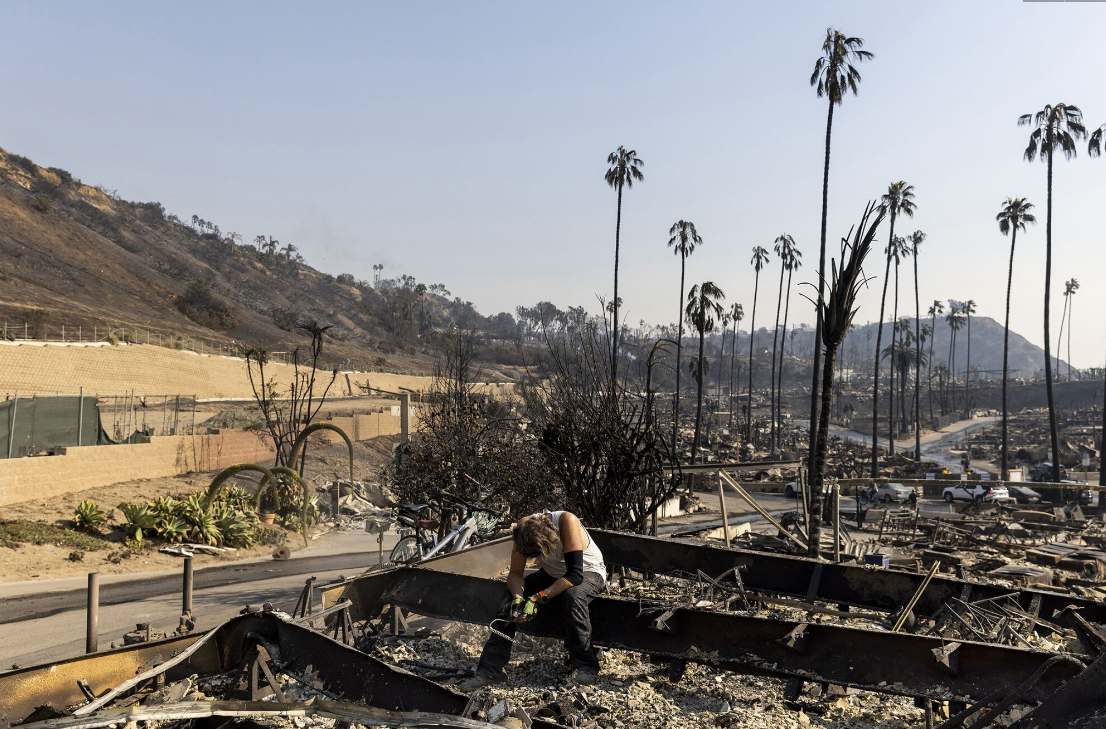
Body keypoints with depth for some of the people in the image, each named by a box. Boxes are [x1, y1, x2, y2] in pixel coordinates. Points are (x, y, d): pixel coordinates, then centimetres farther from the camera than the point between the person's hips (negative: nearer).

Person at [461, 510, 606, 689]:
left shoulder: (566, 521, -36)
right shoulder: (524, 528, -22)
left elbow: (575, 574, -36)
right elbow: (515, 573, -12)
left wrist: (538, 598, -39)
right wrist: (518, 597, -33)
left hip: (588, 572, -4)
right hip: (553, 574, 5)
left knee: (573, 596, -37)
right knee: (510, 598, -15)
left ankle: (585, 666, -18)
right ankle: (491, 670, -7)